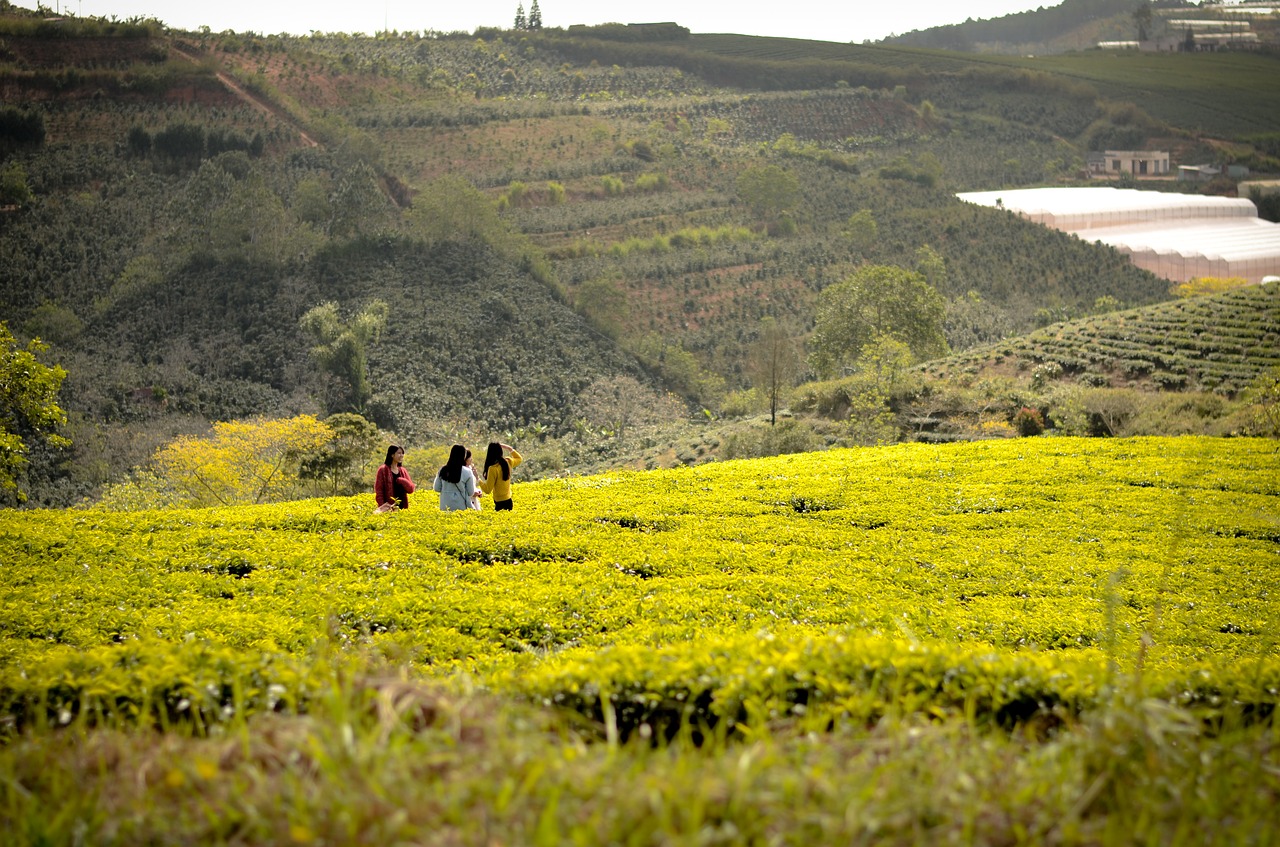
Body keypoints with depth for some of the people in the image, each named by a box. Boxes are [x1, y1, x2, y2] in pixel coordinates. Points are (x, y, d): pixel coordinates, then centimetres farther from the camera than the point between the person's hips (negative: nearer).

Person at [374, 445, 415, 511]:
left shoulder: (403, 471, 13)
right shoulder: (383, 470, 0)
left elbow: (411, 489, 6)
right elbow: (378, 490, -4)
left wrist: (401, 480, -11)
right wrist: (382, 506, -16)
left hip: (402, 507, 5)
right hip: (389, 508, -5)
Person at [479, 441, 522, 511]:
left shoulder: (493, 468, -20)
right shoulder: (508, 462, 0)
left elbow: (488, 490, -17)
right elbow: (518, 459, 25)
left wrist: (478, 479, -8)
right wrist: (510, 449, 20)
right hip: (508, 500, 8)